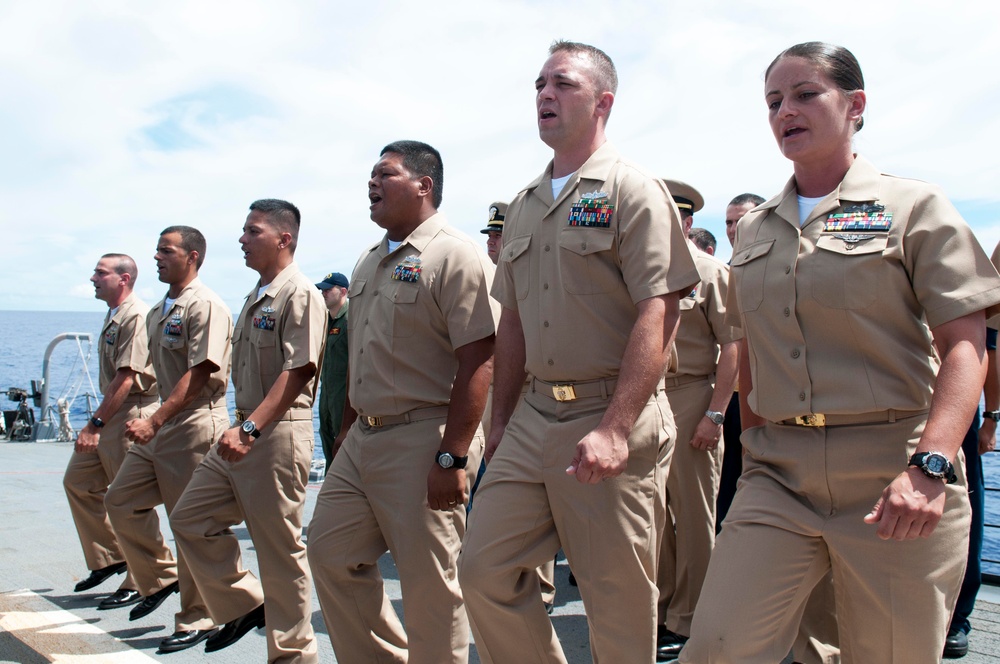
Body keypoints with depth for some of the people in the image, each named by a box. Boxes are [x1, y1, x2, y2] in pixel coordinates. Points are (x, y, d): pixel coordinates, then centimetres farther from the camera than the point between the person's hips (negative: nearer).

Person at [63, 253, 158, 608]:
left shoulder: (136, 316, -17)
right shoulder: (113, 316, 15)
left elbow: (127, 378, -23)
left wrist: (95, 424, -22)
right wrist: (96, 423, 18)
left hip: (132, 417, -10)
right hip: (110, 416, 10)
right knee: (78, 481, 13)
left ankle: (140, 584, 8)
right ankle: (109, 558, 24)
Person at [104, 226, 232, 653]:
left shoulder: (204, 306, -13)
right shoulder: (158, 311, 17)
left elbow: (198, 375, -20)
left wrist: (154, 421, -23)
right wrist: (149, 422, 17)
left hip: (195, 425, -9)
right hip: (160, 425, 10)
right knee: (120, 502, 11)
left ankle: (196, 621, 8)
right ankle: (160, 579, 26)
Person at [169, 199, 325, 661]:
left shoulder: (300, 296, -12)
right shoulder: (256, 297, 18)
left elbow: (298, 371, -21)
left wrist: (250, 427, -27)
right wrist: (242, 426, 16)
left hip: (279, 434, -10)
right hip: (243, 433, 10)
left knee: (280, 552, -1)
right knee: (189, 519, 11)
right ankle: (244, 604, 22)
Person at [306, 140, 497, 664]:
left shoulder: (456, 257, -11)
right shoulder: (369, 261, 16)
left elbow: (478, 363, -18)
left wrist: (453, 458, -22)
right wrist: (351, 427, 18)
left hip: (422, 439, -9)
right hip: (362, 438, 9)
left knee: (429, 585, -1)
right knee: (329, 553, 13)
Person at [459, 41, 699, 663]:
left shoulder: (634, 191, -6)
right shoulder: (523, 206, 16)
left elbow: (659, 315, -16)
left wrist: (615, 429, -24)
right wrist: (503, 420, 17)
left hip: (613, 419, -7)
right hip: (534, 418, 7)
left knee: (620, 599, 2)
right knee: (484, 569, 6)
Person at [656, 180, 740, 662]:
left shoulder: (710, 271, -2)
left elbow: (732, 346, -7)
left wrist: (715, 413, -14)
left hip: (691, 397, -5)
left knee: (692, 516, 2)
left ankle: (686, 622, 12)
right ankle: (657, 609, 24)